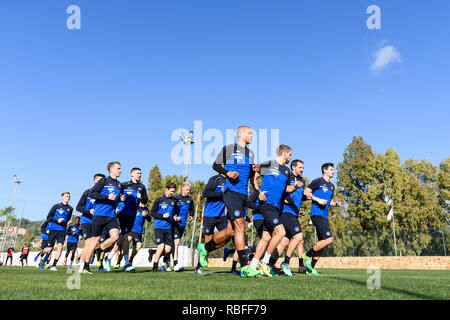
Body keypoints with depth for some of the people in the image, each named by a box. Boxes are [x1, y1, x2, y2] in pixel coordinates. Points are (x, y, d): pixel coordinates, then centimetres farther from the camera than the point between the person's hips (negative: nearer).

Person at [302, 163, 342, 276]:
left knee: (322, 242, 6)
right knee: (329, 239, -18)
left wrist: (336, 204, 9)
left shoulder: (331, 186, 22)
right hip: (317, 214, -9)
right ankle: (307, 255, -4)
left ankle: (310, 268, 12)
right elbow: (306, 192, -8)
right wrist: (318, 200, -17)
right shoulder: (318, 181, -2)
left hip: (325, 216, 9)